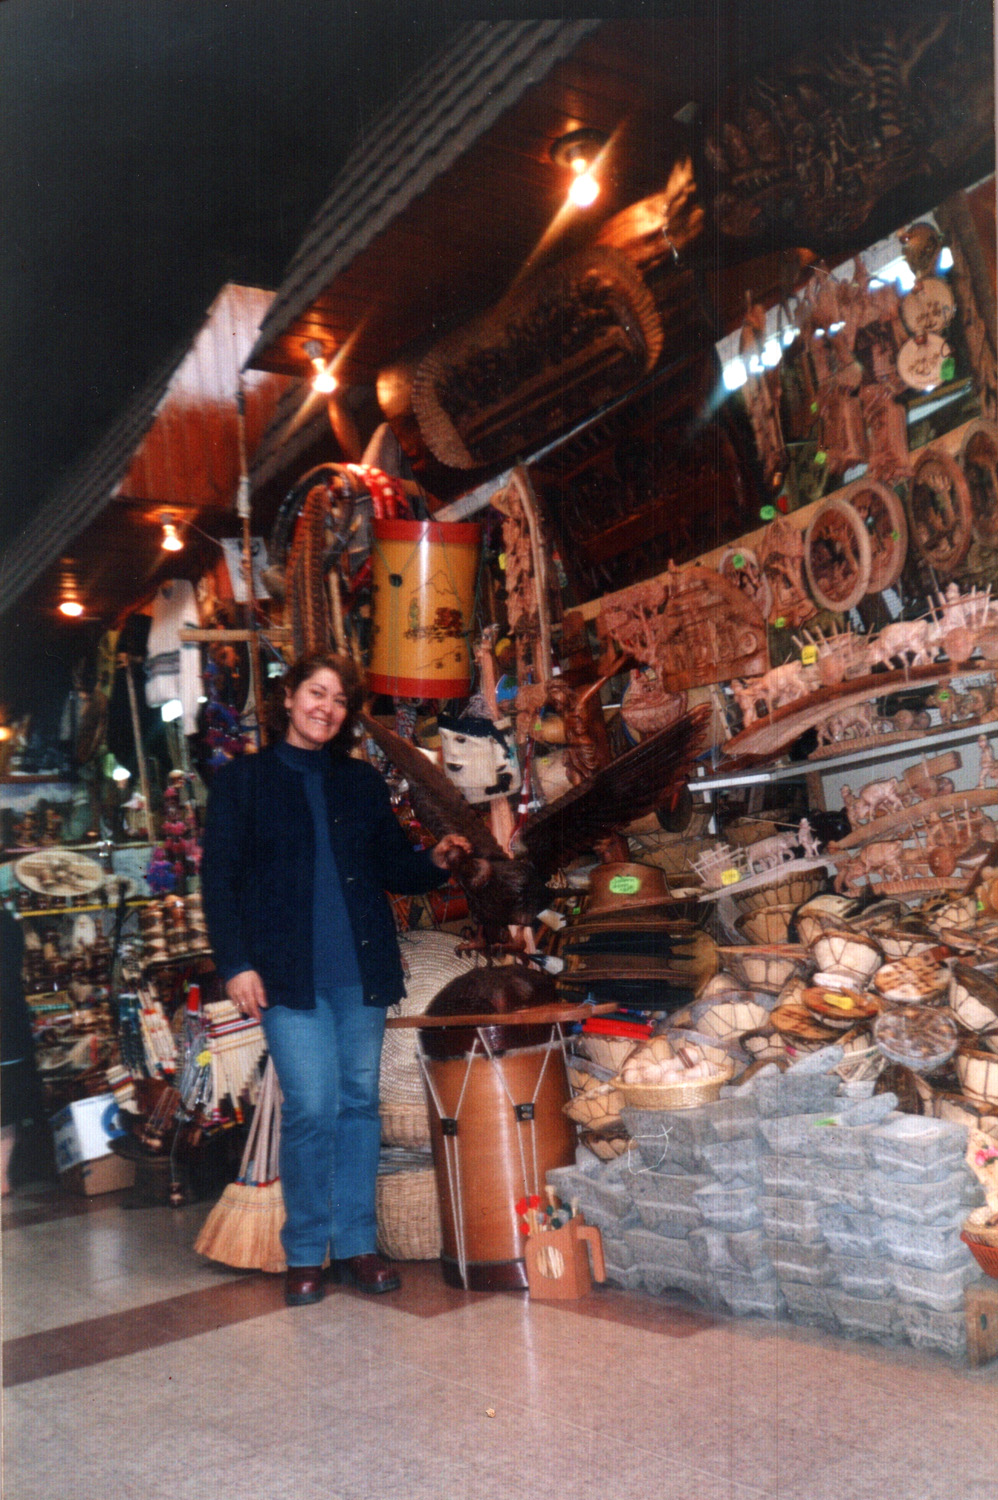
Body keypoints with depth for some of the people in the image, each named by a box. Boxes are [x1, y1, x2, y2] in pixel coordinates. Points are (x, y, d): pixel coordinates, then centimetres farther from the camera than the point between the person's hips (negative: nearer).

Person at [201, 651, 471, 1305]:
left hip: (363, 969, 4)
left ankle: (356, 1245, 18)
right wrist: (236, 963, -9)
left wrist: (436, 860, -5)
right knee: (311, 1108, -7)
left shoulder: (363, 781, 14)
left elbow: (394, 867, 16)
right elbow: (220, 880, 0)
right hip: (289, 972, -3)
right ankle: (306, 1253, 9)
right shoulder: (244, 780, 4)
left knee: (360, 1103, 7)